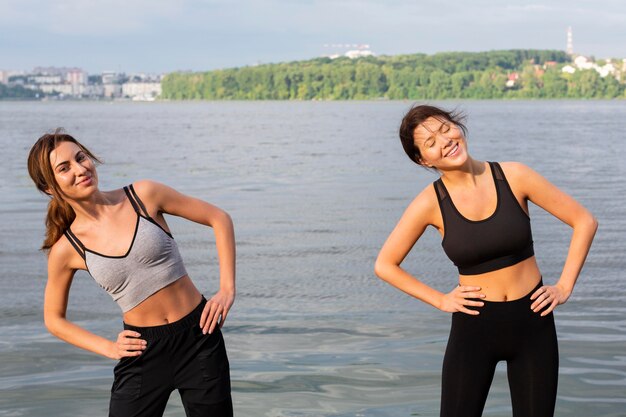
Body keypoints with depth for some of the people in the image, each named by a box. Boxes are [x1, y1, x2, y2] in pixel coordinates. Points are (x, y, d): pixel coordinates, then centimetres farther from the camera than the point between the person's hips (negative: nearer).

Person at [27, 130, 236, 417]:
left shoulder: (144, 195, -6)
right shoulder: (66, 249, -4)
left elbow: (219, 218, 2)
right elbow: (54, 319, 9)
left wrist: (227, 289, -5)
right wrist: (109, 348, -3)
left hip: (198, 337, 0)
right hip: (143, 351, 0)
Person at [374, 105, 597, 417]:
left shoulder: (513, 177, -8)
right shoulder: (431, 203, -9)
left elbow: (584, 222, 0)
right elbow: (385, 265, 2)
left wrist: (564, 287, -4)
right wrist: (440, 300, -2)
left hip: (533, 321, 1)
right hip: (474, 325, -1)